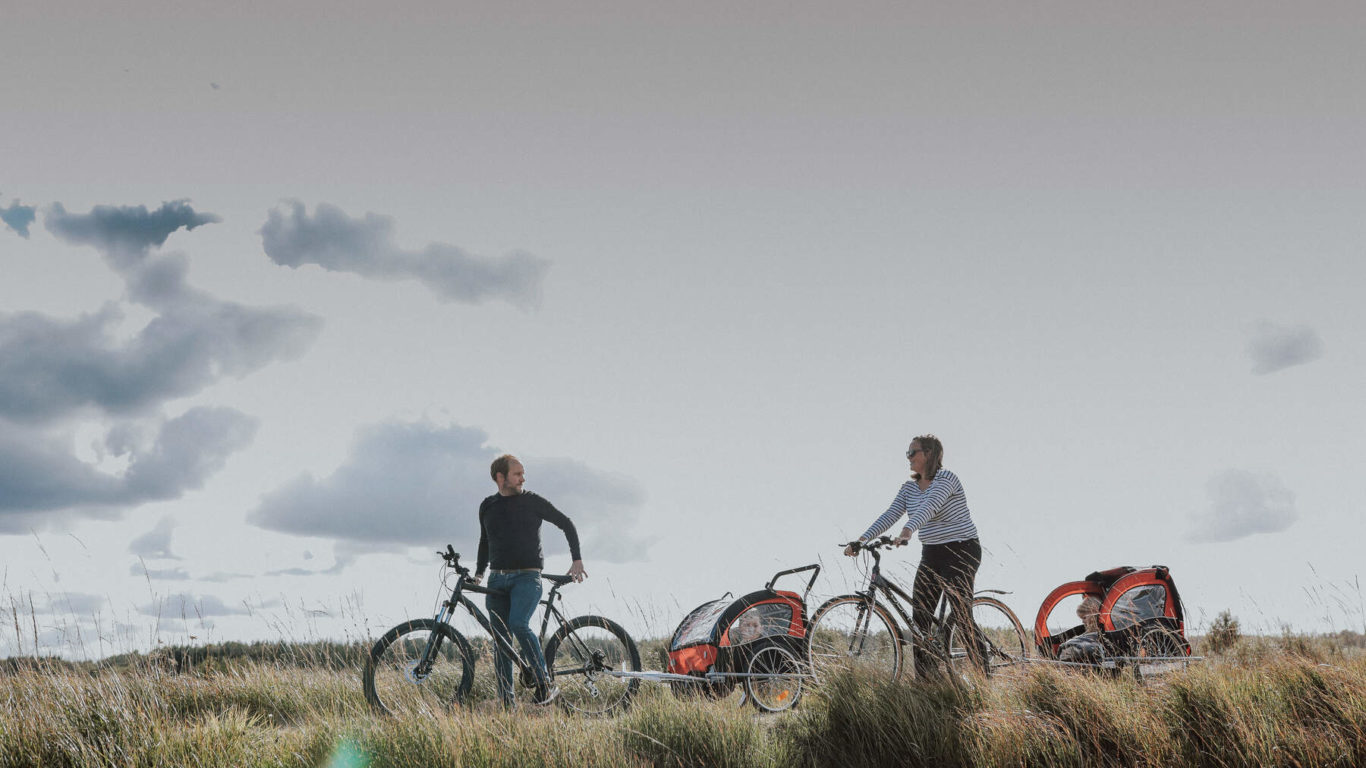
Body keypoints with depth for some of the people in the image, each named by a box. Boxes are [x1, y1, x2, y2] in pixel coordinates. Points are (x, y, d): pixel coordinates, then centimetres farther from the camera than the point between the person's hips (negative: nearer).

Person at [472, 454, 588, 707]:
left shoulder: (532, 501, 2)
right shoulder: (487, 507, 12)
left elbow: (566, 524, 7)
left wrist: (577, 560, 1)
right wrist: (479, 572, 17)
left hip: (527, 576, -4)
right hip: (498, 579, 4)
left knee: (518, 625, -26)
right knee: (500, 640, 0)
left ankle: (545, 684, -18)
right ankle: (507, 702, 3)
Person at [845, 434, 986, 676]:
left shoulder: (946, 479, -15)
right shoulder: (910, 488, 8)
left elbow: (929, 507, -33)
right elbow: (890, 515, -1)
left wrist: (908, 530, -49)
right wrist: (862, 539, -13)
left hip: (961, 551, -8)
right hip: (931, 554, 8)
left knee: (961, 616, -11)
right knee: (920, 618, 3)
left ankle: (984, 677, -4)